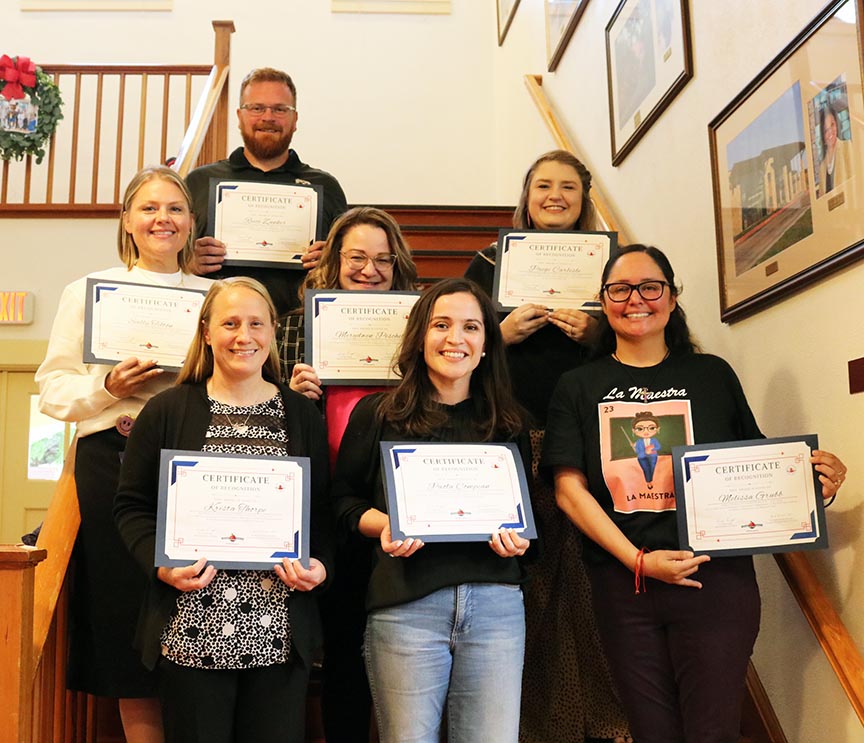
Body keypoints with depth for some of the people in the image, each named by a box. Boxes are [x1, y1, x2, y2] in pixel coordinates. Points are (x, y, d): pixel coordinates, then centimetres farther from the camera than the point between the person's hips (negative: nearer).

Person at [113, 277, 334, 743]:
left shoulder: (303, 416, 8)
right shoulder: (168, 411, 3)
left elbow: (323, 511, 10)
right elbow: (131, 505, 4)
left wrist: (319, 565, -7)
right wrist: (161, 565, -12)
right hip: (193, 631, -1)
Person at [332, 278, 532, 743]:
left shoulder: (504, 422, 13)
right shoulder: (378, 415, 6)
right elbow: (342, 500, 8)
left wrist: (517, 537, -2)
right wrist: (383, 524, -11)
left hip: (496, 603, 2)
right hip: (407, 605, -2)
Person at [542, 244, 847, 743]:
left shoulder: (713, 375, 6)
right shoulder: (579, 388, 5)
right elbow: (569, 489, -3)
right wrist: (639, 561, -12)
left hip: (716, 581, 0)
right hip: (623, 585, 1)